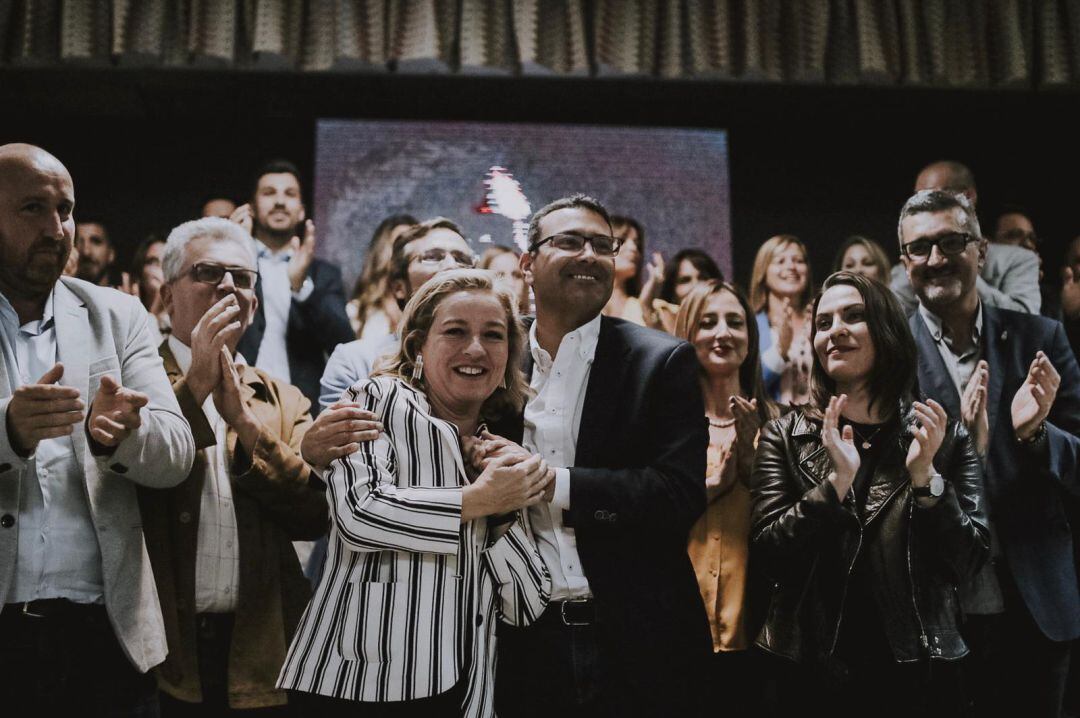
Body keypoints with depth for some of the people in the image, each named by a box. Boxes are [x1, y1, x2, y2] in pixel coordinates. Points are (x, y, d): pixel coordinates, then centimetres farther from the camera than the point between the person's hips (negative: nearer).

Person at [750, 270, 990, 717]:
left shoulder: (945, 437, 1)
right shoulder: (785, 437, 1)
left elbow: (969, 562, -3)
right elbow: (768, 554, -8)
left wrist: (926, 476, -16)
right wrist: (836, 483, -19)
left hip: (917, 668, 1)